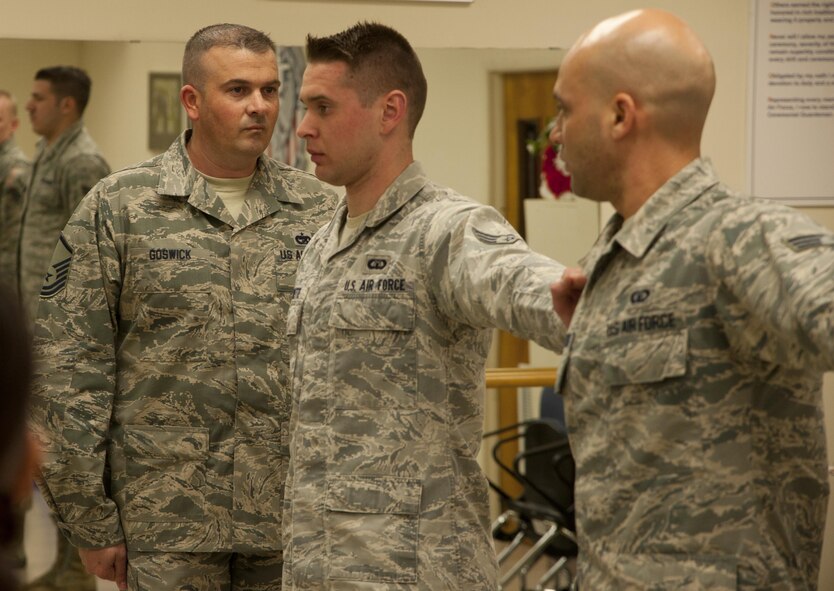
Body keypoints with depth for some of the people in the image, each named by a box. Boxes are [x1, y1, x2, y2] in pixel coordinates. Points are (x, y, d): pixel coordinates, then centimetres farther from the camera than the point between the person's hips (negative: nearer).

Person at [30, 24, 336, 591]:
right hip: (169, 526, -2)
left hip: (296, 522, 3)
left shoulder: (321, 212, 7)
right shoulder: (117, 209, -1)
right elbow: (71, 370, -3)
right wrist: (90, 521, -5)